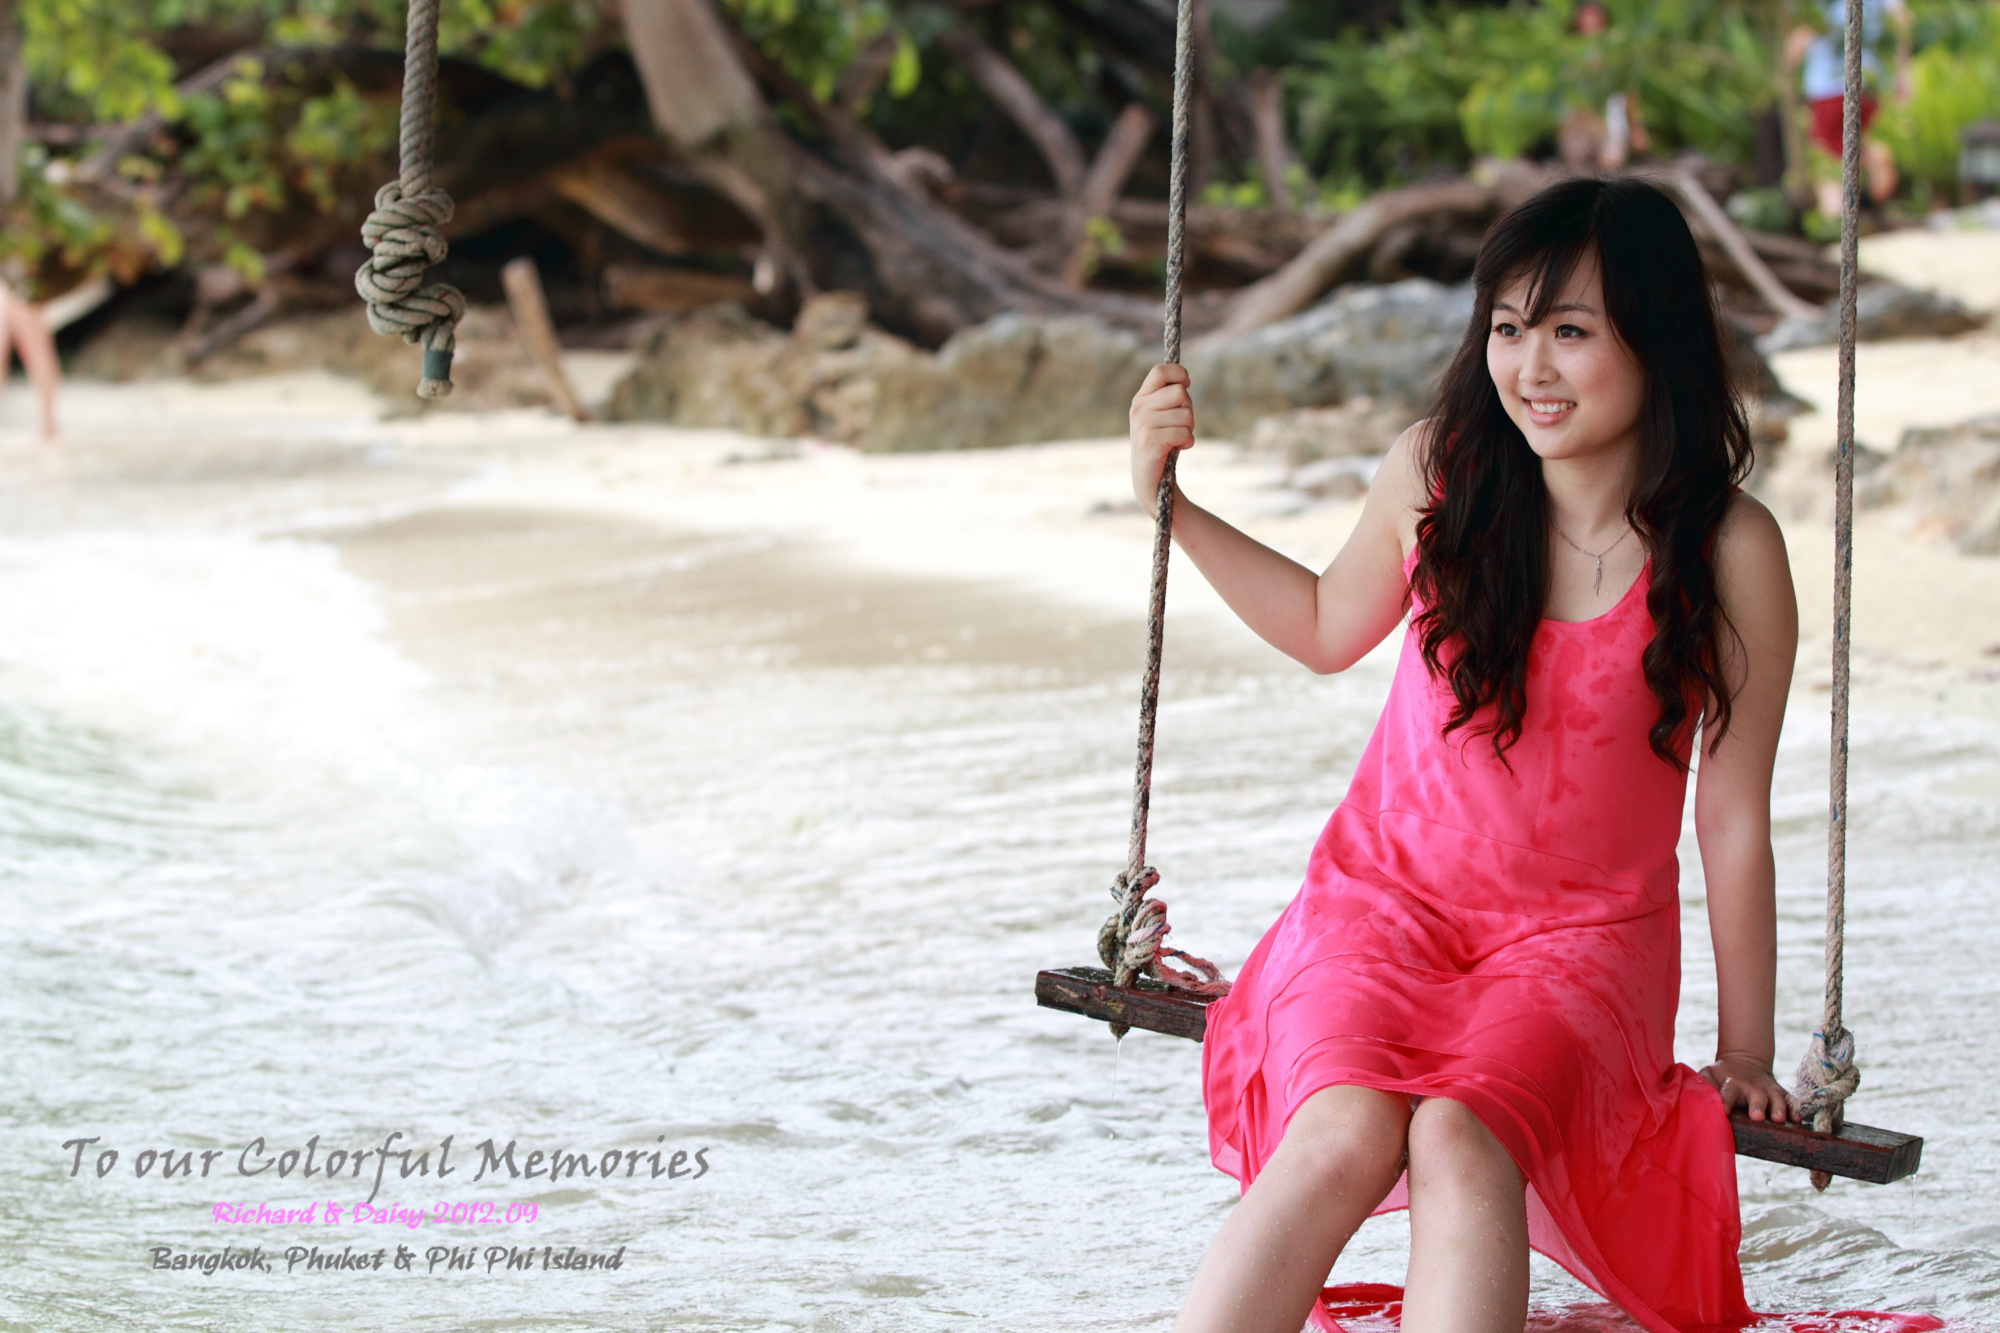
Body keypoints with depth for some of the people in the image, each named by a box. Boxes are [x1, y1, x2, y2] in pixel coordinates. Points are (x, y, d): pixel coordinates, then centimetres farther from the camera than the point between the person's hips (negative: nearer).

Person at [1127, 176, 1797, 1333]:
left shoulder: (1729, 552, -10)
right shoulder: (1435, 475, -3)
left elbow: (1732, 817, -1)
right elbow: (1329, 627, 20)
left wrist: (1745, 1049, 4)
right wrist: (1172, 504, 11)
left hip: (1580, 943, -1)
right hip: (1388, 902, 2)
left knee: (1461, 1138, -33)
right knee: (1344, 1133, -30)